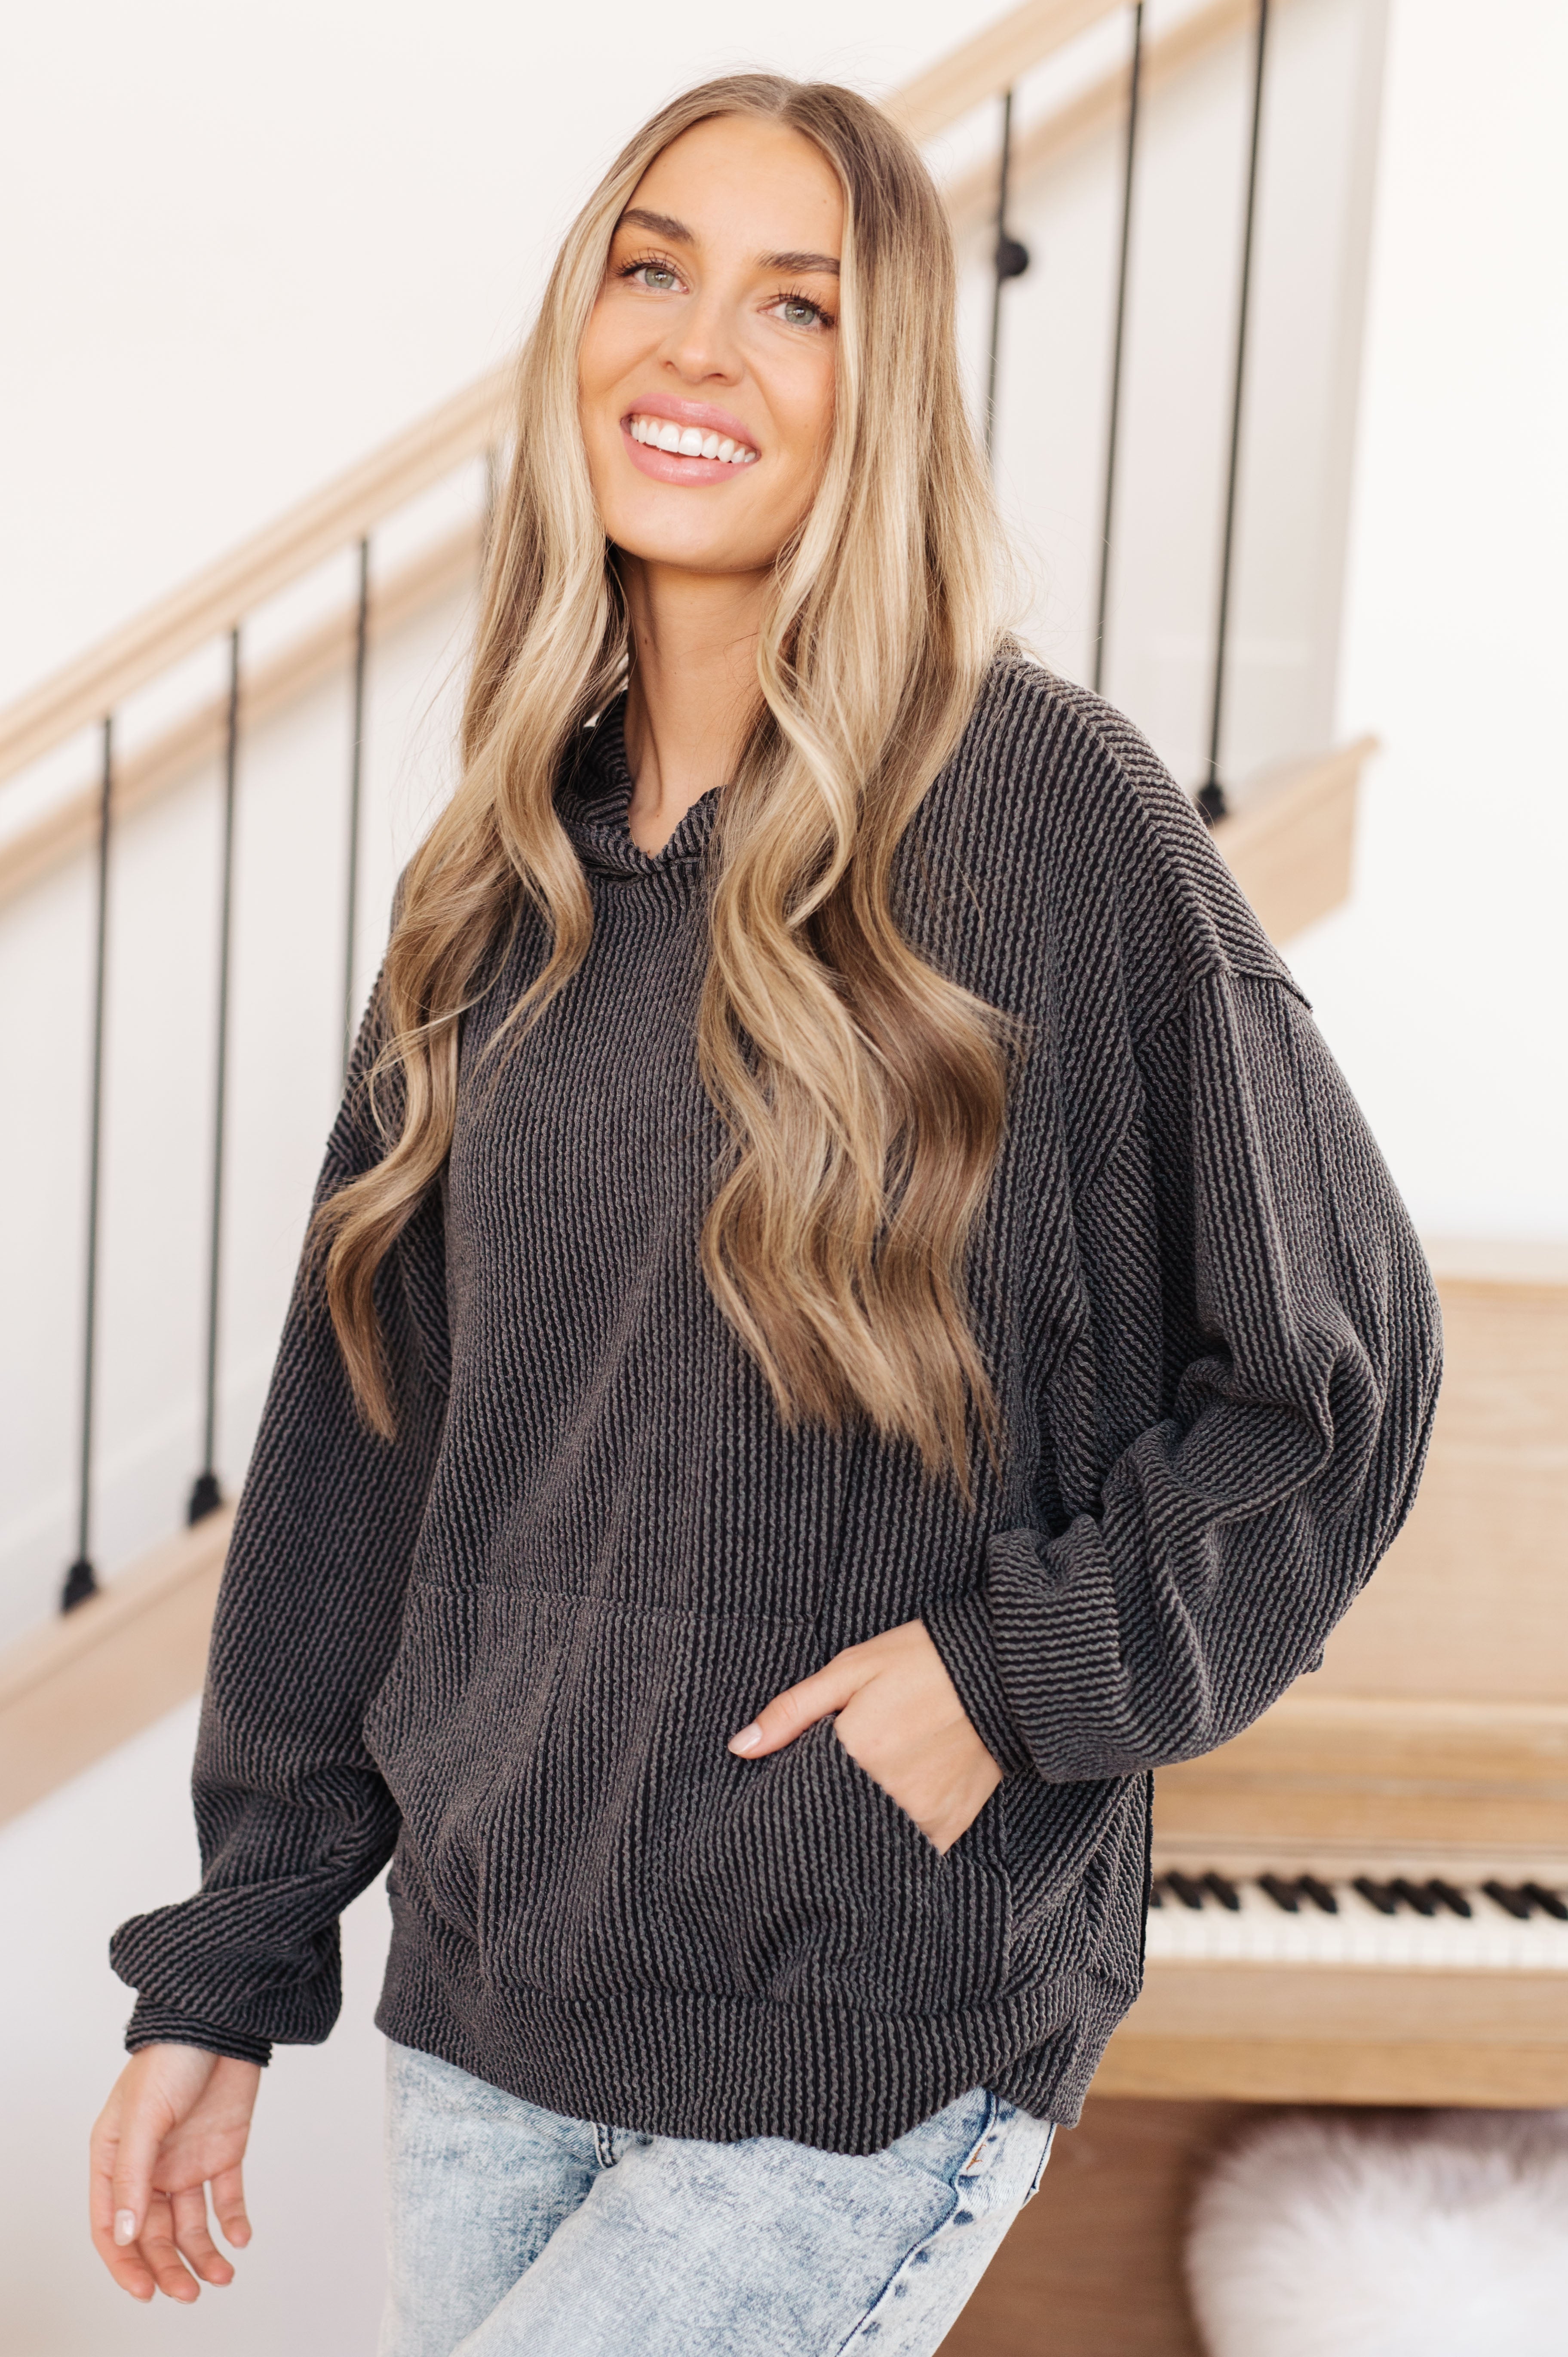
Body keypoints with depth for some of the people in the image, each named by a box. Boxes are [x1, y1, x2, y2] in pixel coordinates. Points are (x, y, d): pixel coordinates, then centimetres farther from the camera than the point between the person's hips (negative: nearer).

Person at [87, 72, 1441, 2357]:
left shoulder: (1043, 806, -12)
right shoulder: (509, 868, 4)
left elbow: (1335, 1366, -6)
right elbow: (361, 1432, 7)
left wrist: (1030, 1673, -15)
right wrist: (227, 1976, 8)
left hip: (875, 2047, -5)